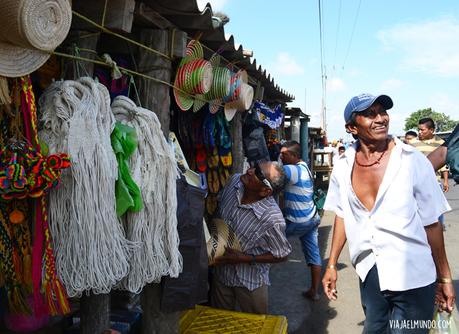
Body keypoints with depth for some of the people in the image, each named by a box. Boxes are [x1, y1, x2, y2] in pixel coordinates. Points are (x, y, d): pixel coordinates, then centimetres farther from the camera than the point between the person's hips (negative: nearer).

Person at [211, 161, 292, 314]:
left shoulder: (272, 219, -33)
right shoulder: (234, 181, -17)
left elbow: (281, 255, -18)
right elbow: (217, 206, 5)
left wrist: (244, 259, -24)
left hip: (249, 281, -5)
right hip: (221, 271, 5)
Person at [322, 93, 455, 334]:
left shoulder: (413, 161, -12)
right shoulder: (343, 167, -3)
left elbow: (431, 223, -7)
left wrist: (444, 278, -3)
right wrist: (331, 265, 7)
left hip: (413, 280, -3)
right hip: (369, 277, 3)